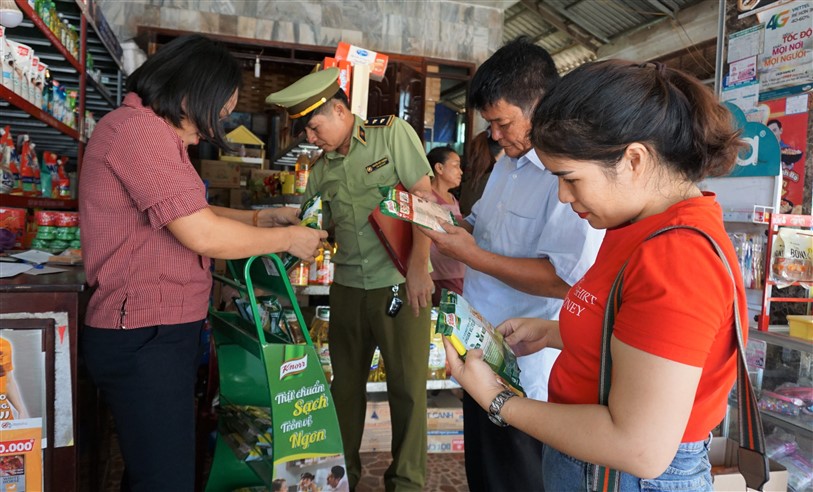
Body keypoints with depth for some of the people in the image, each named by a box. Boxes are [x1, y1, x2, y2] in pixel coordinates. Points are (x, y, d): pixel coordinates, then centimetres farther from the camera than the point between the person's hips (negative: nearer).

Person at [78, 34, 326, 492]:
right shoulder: (140, 128, -17)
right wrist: (287, 239, -9)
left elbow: (190, 213, 21)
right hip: (145, 336, -11)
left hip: (160, 332, 11)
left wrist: (259, 218, 10)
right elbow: (203, 236, -22)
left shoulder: (154, 134, 18)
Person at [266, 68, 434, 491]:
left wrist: (418, 265, -15)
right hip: (347, 286, 5)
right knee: (345, 384, 14)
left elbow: (424, 199, -8)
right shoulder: (320, 170, 9)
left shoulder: (392, 133, -3)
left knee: (407, 386, 3)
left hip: (399, 283, -4)